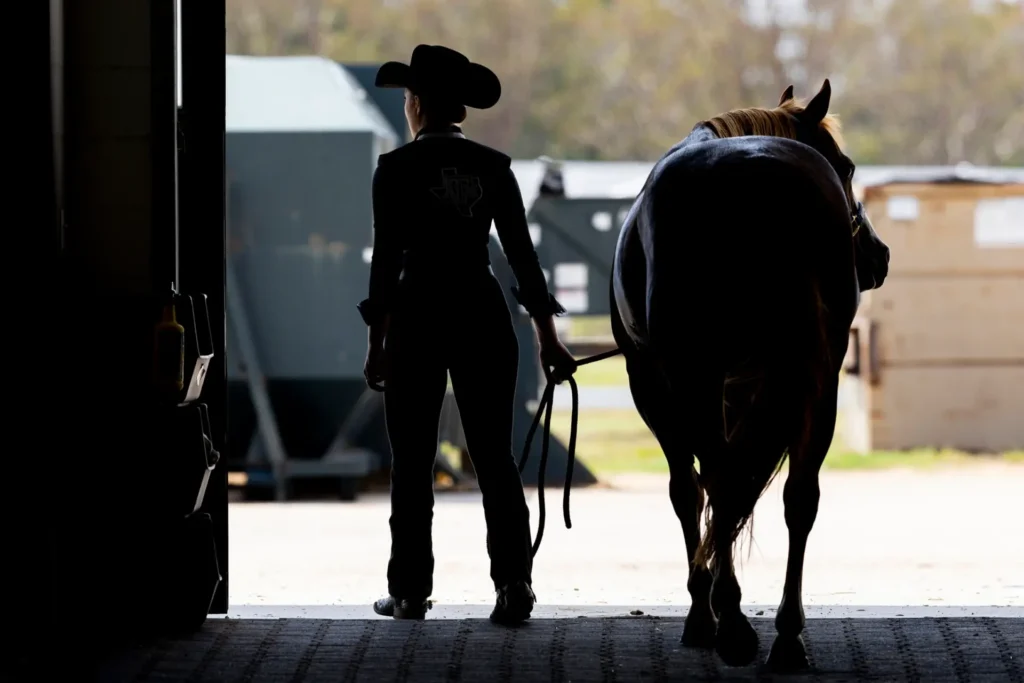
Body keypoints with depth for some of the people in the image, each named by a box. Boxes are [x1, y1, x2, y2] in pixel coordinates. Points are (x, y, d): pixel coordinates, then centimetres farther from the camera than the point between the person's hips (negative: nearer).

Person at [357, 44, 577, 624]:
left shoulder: (398, 168, -6)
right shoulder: (494, 167, 4)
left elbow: (387, 260, -9)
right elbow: (523, 254, 4)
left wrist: (378, 341, -4)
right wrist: (548, 337, 8)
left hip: (418, 315, -3)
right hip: (484, 314, 3)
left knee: (413, 461, 7)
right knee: (495, 453, 5)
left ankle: (410, 591, 10)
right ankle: (514, 581, -8)